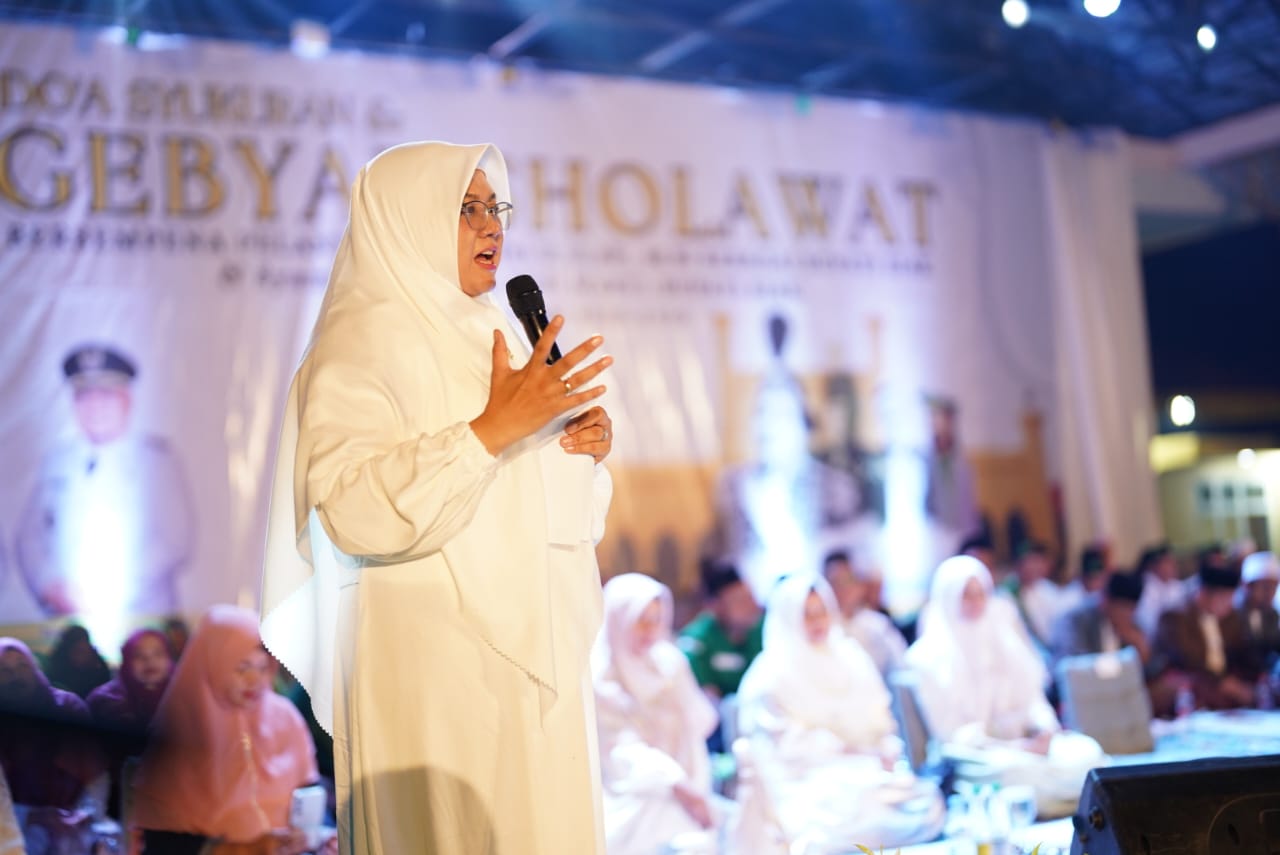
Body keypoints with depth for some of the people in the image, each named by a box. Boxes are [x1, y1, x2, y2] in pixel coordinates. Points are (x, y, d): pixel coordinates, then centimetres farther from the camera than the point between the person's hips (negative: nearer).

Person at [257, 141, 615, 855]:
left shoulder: (489, 334, 15)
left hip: (533, 653, 8)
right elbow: (355, 509, -24)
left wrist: (587, 446, 1)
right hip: (436, 670, -7)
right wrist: (494, 428, -27)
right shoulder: (362, 340, -9)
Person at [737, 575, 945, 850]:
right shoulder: (771, 677, -3)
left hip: (867, 771, 6)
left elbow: (879, 720, 15)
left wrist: (887, 752, -4)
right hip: (806, 782, -6)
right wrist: (839, 749, -13)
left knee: (926, 802, -22)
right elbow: (787, 745, -8)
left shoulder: (851, 660, 14)